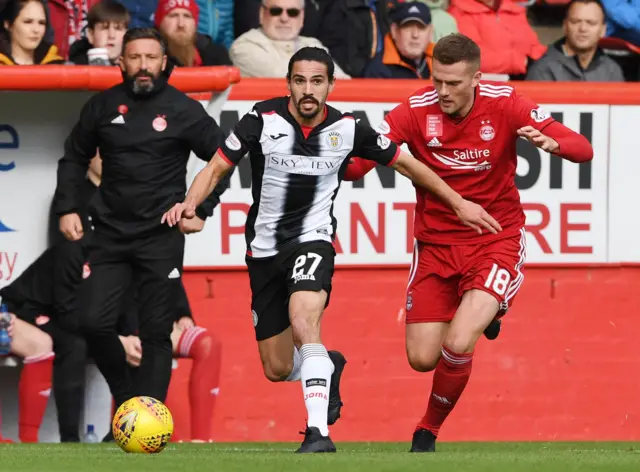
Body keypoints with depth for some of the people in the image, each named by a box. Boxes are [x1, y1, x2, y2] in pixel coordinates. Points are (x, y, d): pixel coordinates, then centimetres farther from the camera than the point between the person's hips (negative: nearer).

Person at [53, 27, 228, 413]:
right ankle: (124, 399, 14)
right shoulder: (103, 106, 5)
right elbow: (74, 158, 16)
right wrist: (67, 208, 5)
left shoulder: (184, 111, -3)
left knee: (157, 333, -3)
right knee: (95, 323, -8)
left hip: (162, 238, -2)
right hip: (110, 233, 2)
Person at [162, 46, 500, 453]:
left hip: (313, 240, -2)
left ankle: (319, 431, -34)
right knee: (278, 369, 6)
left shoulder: (347, 129, -7)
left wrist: (459, 202, 10)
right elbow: (217, 168, -4)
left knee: (303, 323, -32)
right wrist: (190, 203, -25)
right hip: (265, 247, 2)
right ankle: (329, 367, 41)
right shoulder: (264, 120, -11)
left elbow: (403, 162, 7)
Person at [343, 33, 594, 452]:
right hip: (436, 243, 2)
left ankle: (429, 430, 8)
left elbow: (583, 150, -16)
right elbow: (357, 164, -16)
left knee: (458, 345, -21)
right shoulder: (417, 110, -11)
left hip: (496, 241, -2)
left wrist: (552, 142, -38)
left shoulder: (504, 105, -13)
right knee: (422, 358, 1)